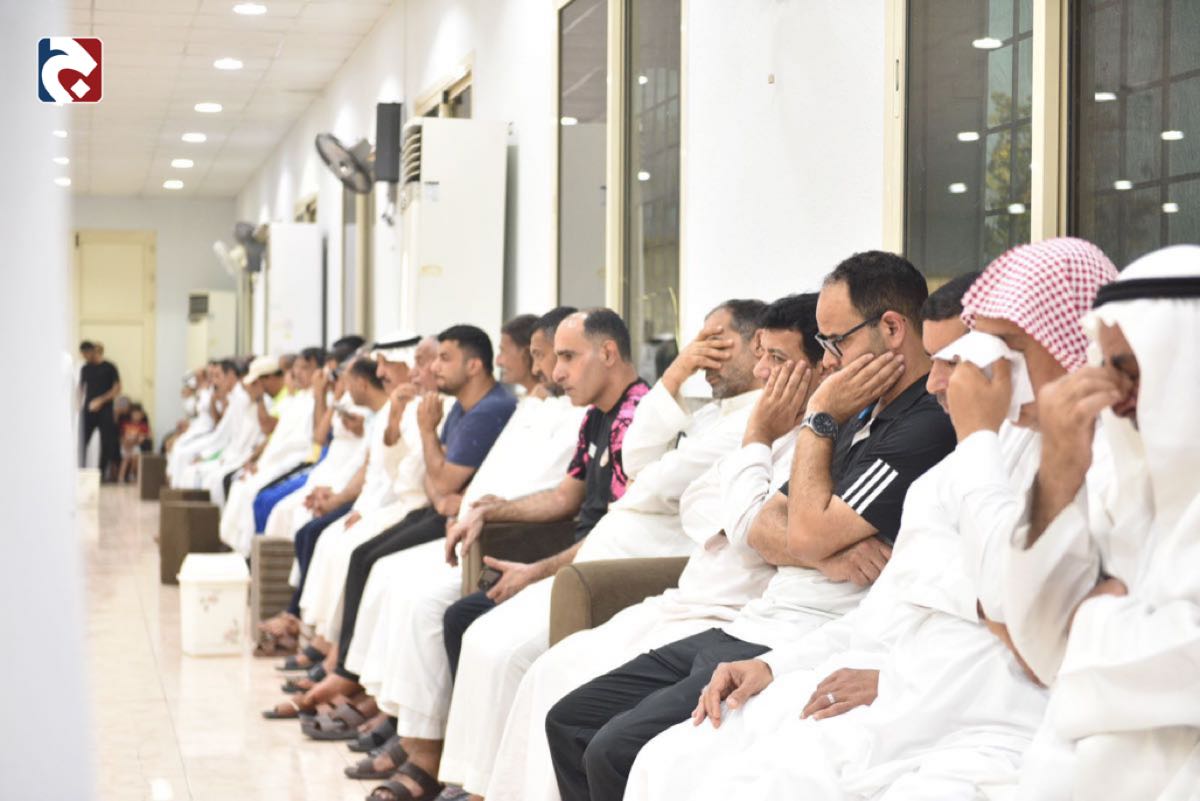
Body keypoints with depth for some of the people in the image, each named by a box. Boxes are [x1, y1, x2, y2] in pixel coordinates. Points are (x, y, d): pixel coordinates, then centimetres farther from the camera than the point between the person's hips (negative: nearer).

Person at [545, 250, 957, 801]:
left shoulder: (927, 429, -15)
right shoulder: (859, 417, 17)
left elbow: (808, 531, -18)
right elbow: (763, 527, 14)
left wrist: (819, 419, -4)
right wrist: (823, 553, -9)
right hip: (745, 629, 10)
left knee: (615, 753, -23)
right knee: (569, 722, 8)